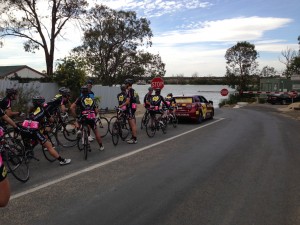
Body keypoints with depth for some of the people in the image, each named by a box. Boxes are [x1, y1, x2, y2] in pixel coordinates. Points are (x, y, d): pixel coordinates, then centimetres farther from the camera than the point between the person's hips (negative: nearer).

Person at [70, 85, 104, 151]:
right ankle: (101, 146, 23)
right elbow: (96, 111, 17)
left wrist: (75, 116, 7)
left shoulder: (80, 99, 8)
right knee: (96, 132, 19)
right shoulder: (92, 100, 18)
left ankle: (78, 130, 5)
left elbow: (72, 107, -2)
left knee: (77, 122, 35)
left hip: (83, 117, -2)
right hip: (92, 118, 2)